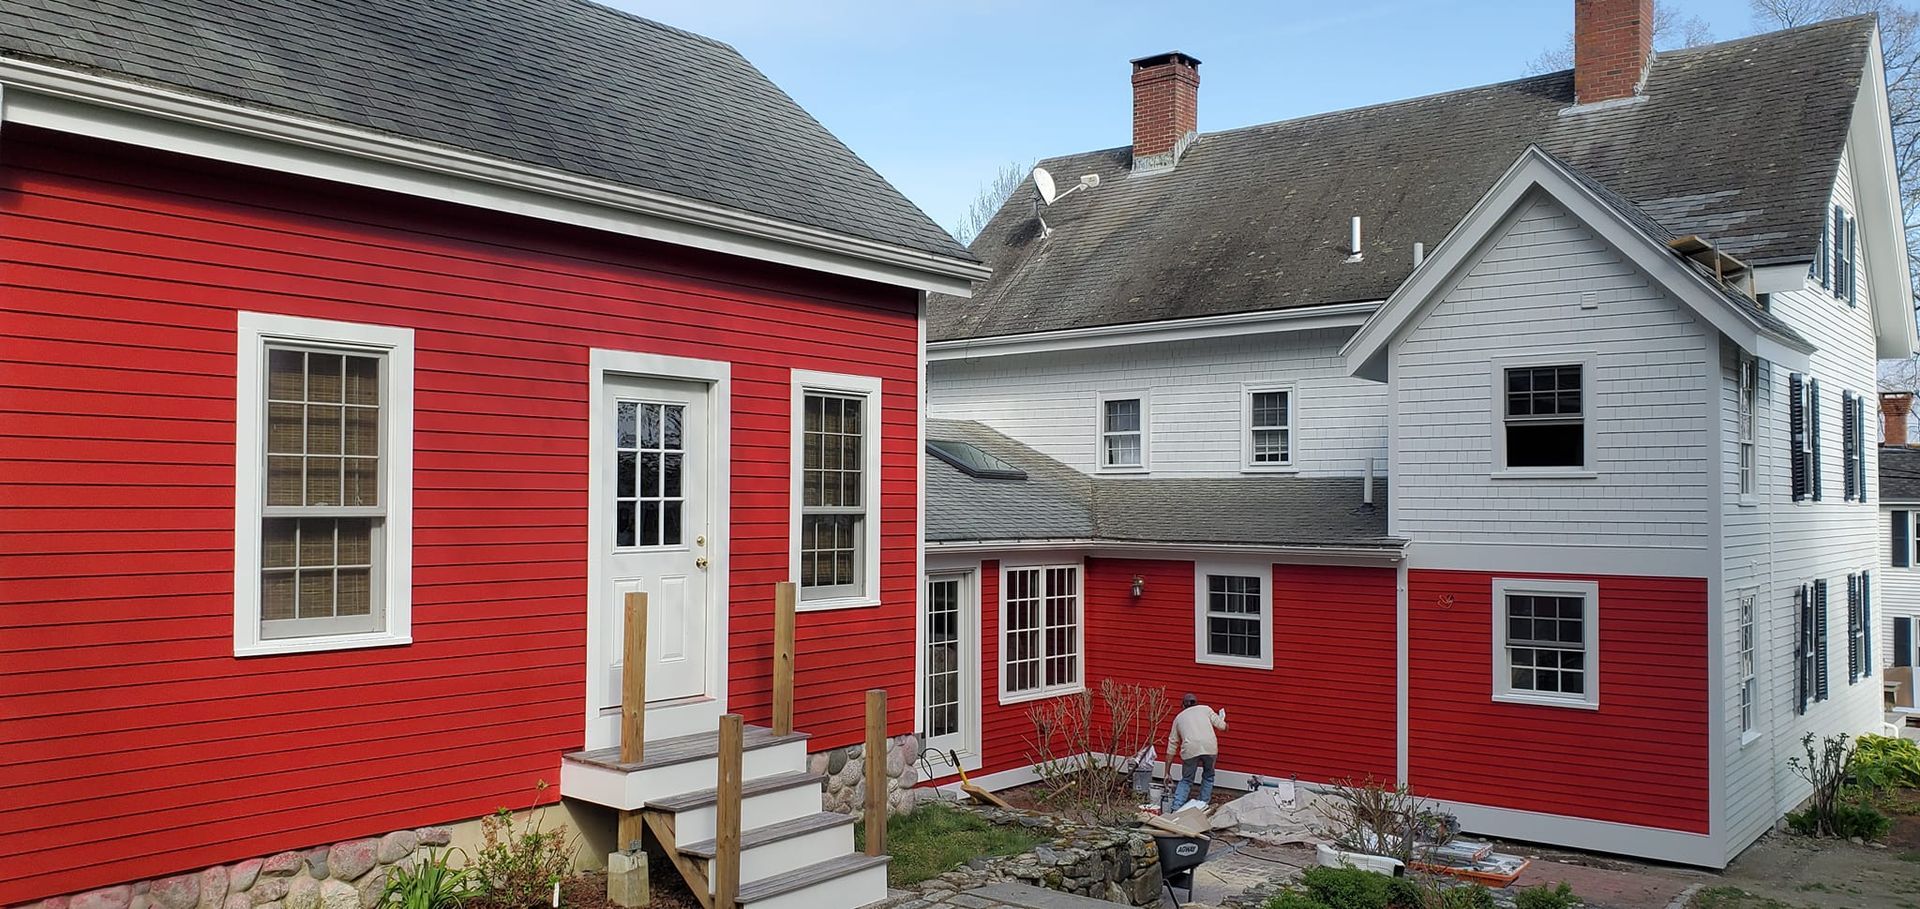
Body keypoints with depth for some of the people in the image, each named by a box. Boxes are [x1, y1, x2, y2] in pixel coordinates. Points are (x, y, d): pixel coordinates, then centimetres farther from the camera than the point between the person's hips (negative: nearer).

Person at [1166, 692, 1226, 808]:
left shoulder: (1179, 717, 27)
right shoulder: (1205, 709, 23)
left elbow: (1171, 745, 27)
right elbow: (1221, 725, 13)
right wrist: (1225, 724, 40)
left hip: (1190, 749, 0)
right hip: (1210, 747, 0)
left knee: (1186, 781, 15)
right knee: (1208, 776, 24)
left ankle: (1176, 808, 1)